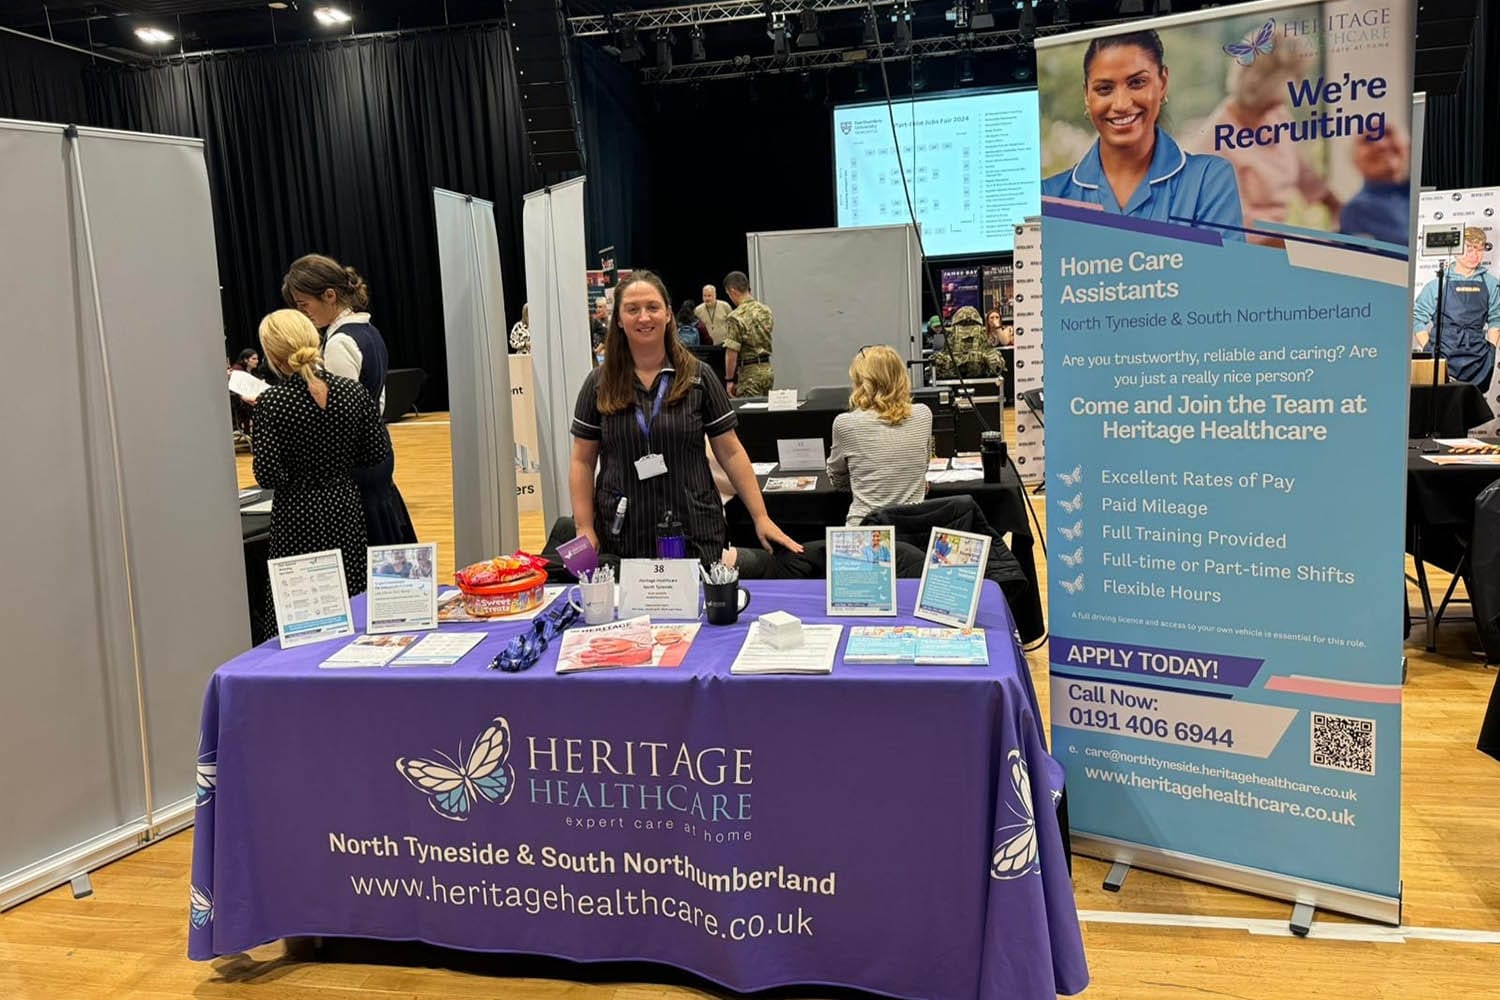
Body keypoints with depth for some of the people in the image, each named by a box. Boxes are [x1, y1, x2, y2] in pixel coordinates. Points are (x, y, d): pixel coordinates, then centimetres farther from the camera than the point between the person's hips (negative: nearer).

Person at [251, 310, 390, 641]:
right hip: (345, 510, 4)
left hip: (297, 518, -3)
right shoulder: (353, 392, -4)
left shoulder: (271, 403, -13)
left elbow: (267, 476, -16)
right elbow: (378, 453, 2)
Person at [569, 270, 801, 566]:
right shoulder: (598, 385, 3)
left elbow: (731, 453, 2)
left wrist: (761, 517, -2)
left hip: (695, 534, 0)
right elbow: (583, 462, 6)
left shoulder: (699, 378, 1)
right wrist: (585, 529, -2)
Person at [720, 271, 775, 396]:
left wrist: (729, 380, -11)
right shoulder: (766, 310, 6)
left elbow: (731, 353, -17)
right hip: (768, 369, 7)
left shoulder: (735, 318, -15)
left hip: (750, 372, -7)